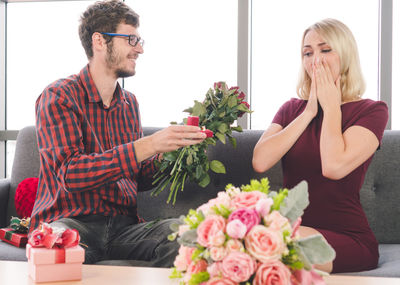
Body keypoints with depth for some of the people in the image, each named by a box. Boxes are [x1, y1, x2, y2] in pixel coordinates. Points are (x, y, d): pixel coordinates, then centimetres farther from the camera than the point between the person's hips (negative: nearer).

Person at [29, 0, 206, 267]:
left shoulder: (129, 103, 18)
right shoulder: (59, 97, -4)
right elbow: (70, 173, -20)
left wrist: (172, 149, -2)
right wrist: (149, 145, -25)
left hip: (123, 225, 6)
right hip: (69, 221, -6)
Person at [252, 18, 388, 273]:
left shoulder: (372, 111, 0)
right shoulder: (292, 109, 16)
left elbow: (334, 166, -19)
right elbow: (260, 162, -4)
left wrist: (331, 107, -5)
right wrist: (309, 113, -4)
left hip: (347, 239, -4)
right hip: (293, 229, 4)